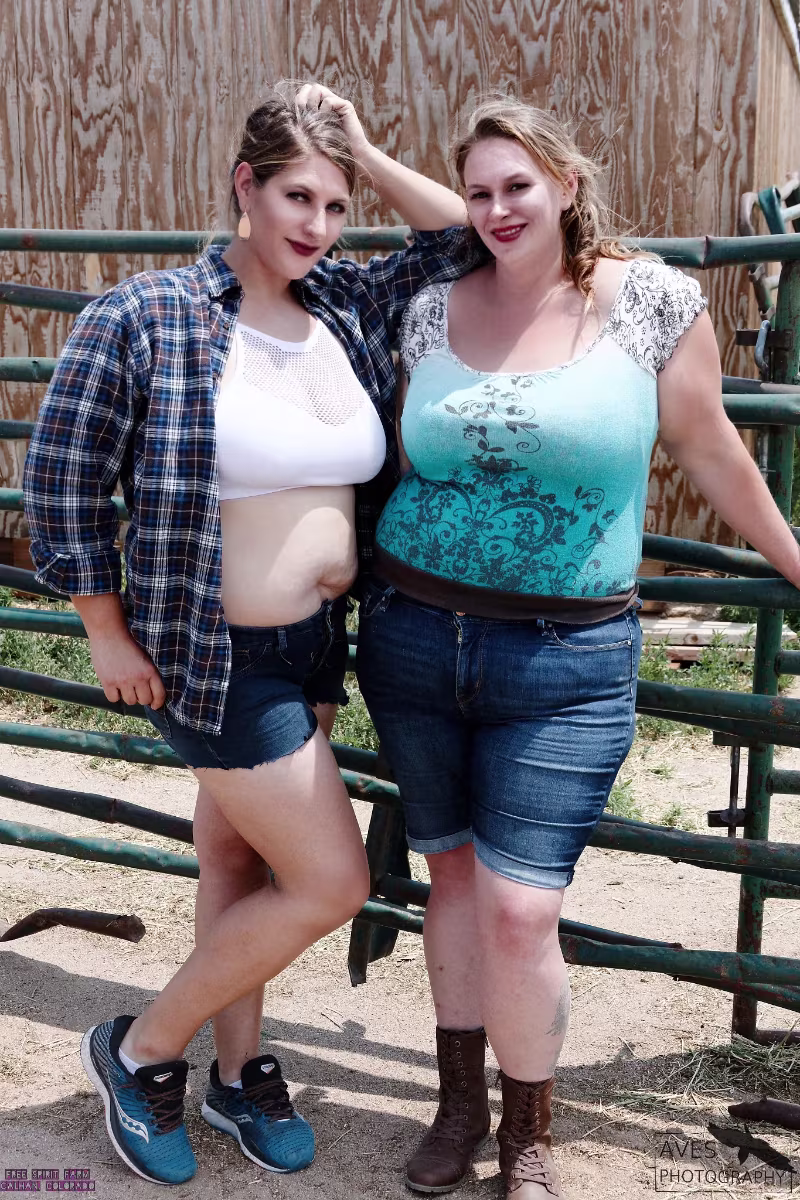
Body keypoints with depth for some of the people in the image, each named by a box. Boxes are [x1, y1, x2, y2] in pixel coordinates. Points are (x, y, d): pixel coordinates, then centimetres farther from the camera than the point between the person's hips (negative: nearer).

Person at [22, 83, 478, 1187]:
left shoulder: (351, 306, 3)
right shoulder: (145, 319, -14)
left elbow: (470, 245, 10)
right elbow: (62, 479, -10)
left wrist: (368, 155, 0)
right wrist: (109, 634, -8)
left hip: (318, 644, 6)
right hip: (217, 656, -6)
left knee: (243, 867, 20)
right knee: (331, 882, -2)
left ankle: (239, 1071, 39)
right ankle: (140, 1051, 19)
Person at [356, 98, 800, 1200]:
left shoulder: (652, 300, -4)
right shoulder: (432, 311, 4)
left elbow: (710, 449, 6)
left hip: (567, 659, -3)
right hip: (415, 637, 4)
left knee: (519, 908, -6)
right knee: (452, 873, 15)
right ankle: (460, 1103, 35)